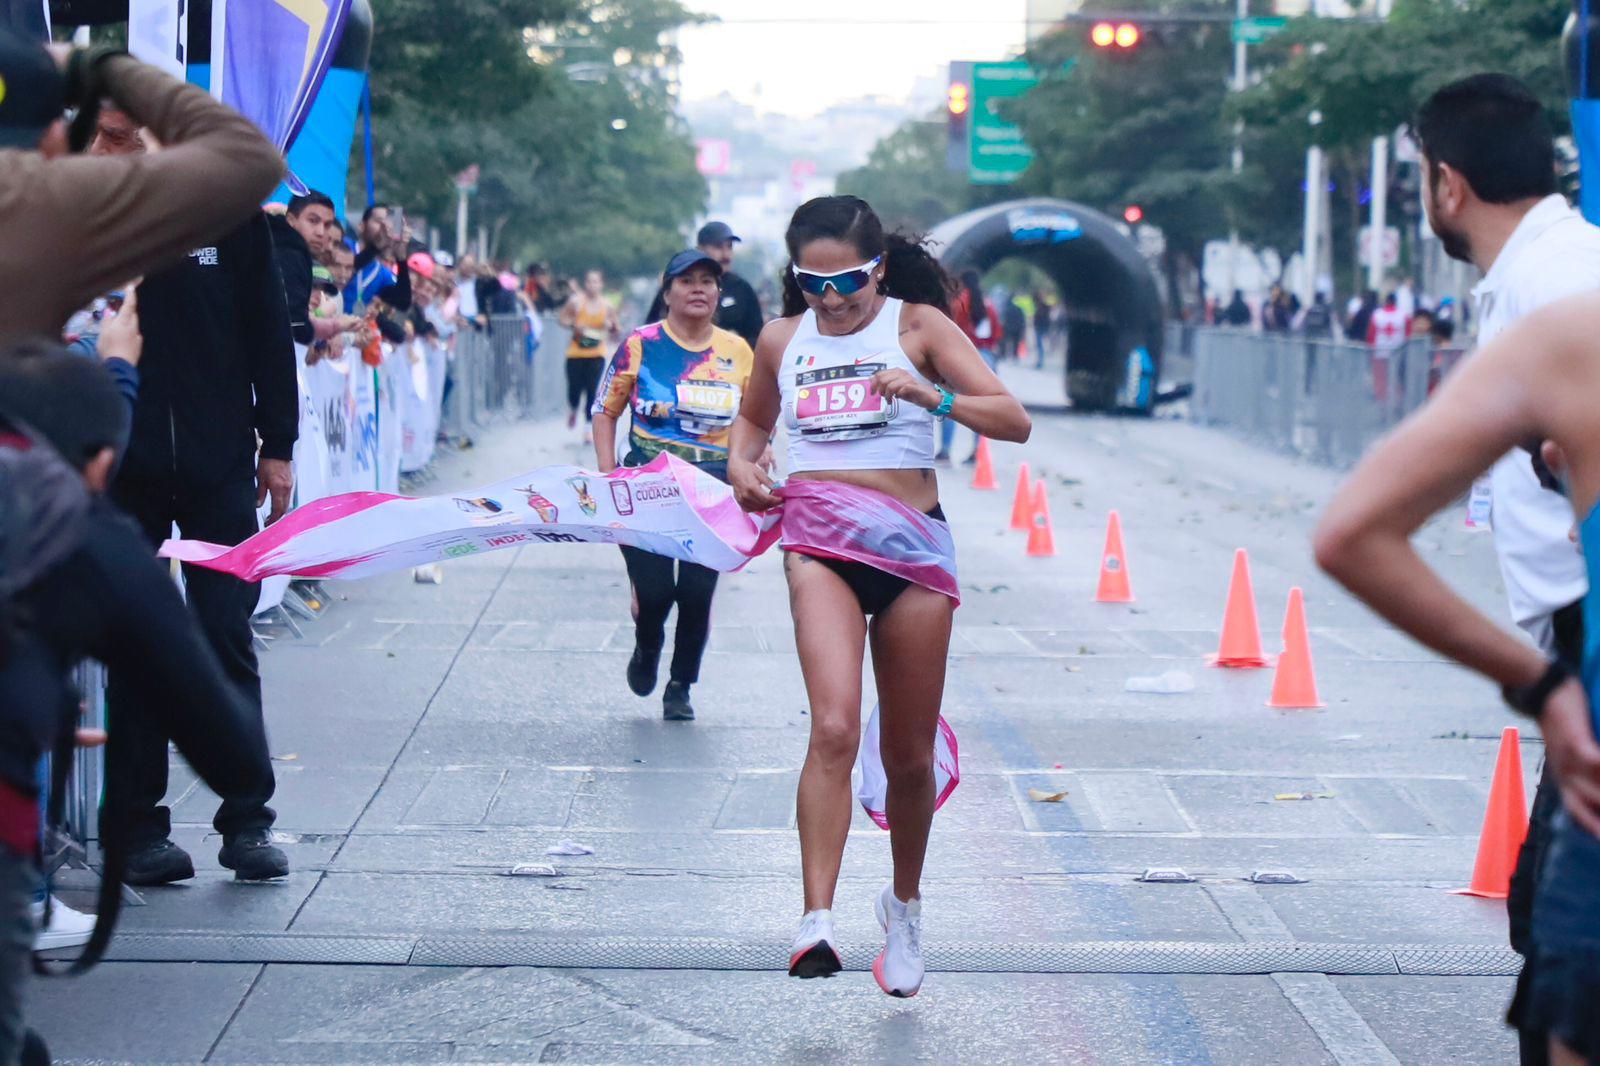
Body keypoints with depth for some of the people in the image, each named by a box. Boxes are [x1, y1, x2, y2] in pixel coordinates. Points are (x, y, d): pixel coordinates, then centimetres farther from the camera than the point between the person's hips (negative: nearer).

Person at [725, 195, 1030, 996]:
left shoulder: (919, 325, 0)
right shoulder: (782, 340, 8)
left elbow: (1015, 422, -6)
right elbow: (754, 418, 29)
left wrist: (932, 396, -23)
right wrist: (741, 463, 7)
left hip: (911, 543, 0)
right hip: (819, 545, 0)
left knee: (910, 757, 8)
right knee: (835, 728, -23)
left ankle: (905, 904, 34)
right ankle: (816, 921, -27)